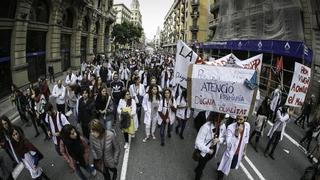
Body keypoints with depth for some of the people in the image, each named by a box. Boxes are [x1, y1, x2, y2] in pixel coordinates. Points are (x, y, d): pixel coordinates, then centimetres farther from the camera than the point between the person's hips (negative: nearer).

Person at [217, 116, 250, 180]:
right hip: (230, 152, -5)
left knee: (233, 166, 26)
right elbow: (229, 143, -35)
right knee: (225, 167, 13)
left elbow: (246, 140, 4)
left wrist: (244, 150, 14)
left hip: (239, 152, 5)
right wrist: (236, 133, -44)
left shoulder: (247, 125, -13)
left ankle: (220, 165, 55)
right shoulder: (230, 127, -29)